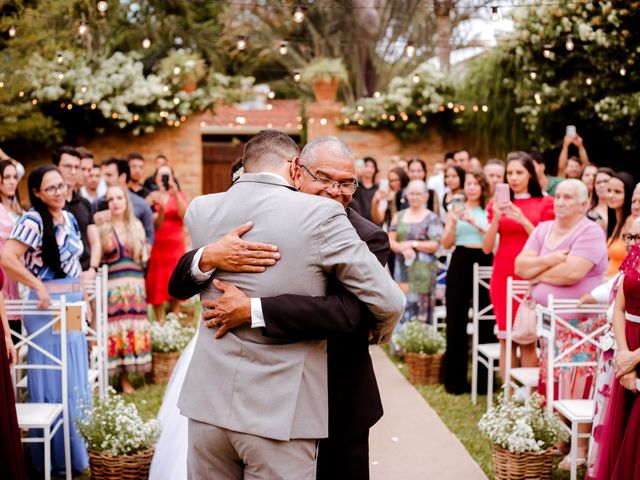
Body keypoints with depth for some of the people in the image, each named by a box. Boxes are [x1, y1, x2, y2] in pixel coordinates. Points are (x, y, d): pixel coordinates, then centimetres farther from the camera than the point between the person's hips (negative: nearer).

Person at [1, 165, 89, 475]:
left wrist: (82, 296, 15)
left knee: (76, 379, 15)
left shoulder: (69, 219, 10)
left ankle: (79, 448, 29)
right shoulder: (33, 221, -15)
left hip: (73, 306, 8)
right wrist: (38, 286, -21)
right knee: (52, 382, 1)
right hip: (48, 308, -8)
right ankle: (55, 457, 12)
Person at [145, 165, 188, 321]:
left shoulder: (179, 196, 9)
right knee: (158, 287, -2)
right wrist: (160, 207, -24)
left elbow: (184, 214, -11)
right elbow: (155, 223, -8)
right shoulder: (152, 197, 3)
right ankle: (159, 323, 4)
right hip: (157, 246, -1)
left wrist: (175, 193, -18)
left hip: (176, 245, 1)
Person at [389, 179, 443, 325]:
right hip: (403, 268, 4)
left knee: (421, 307, -3)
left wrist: (413, 244, -11)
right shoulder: (399, 216, 13)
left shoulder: (432, 218, -1)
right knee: (403, 306, 0)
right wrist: (403, 249, -12)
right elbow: (390, 240, 6)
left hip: (423, 270, -4)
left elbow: (435, 245, -7)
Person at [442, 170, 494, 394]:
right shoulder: (456, 210, 11)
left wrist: (475, 223, -17)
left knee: (485, 320, -2)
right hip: (460, 263, 2)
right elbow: (446, 244, 6)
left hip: (484, 264, -2)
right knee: (456, 321, 1)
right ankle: (455, 378, 8)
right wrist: (453, 223, -10)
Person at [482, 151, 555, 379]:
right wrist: (496, 219, -10)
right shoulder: (498, 204, 10)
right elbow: (487, 247, 5)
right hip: (503, 276, 2)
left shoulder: (544, 204, 3)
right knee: (505, 338, 2)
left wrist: (523, 221, -14)